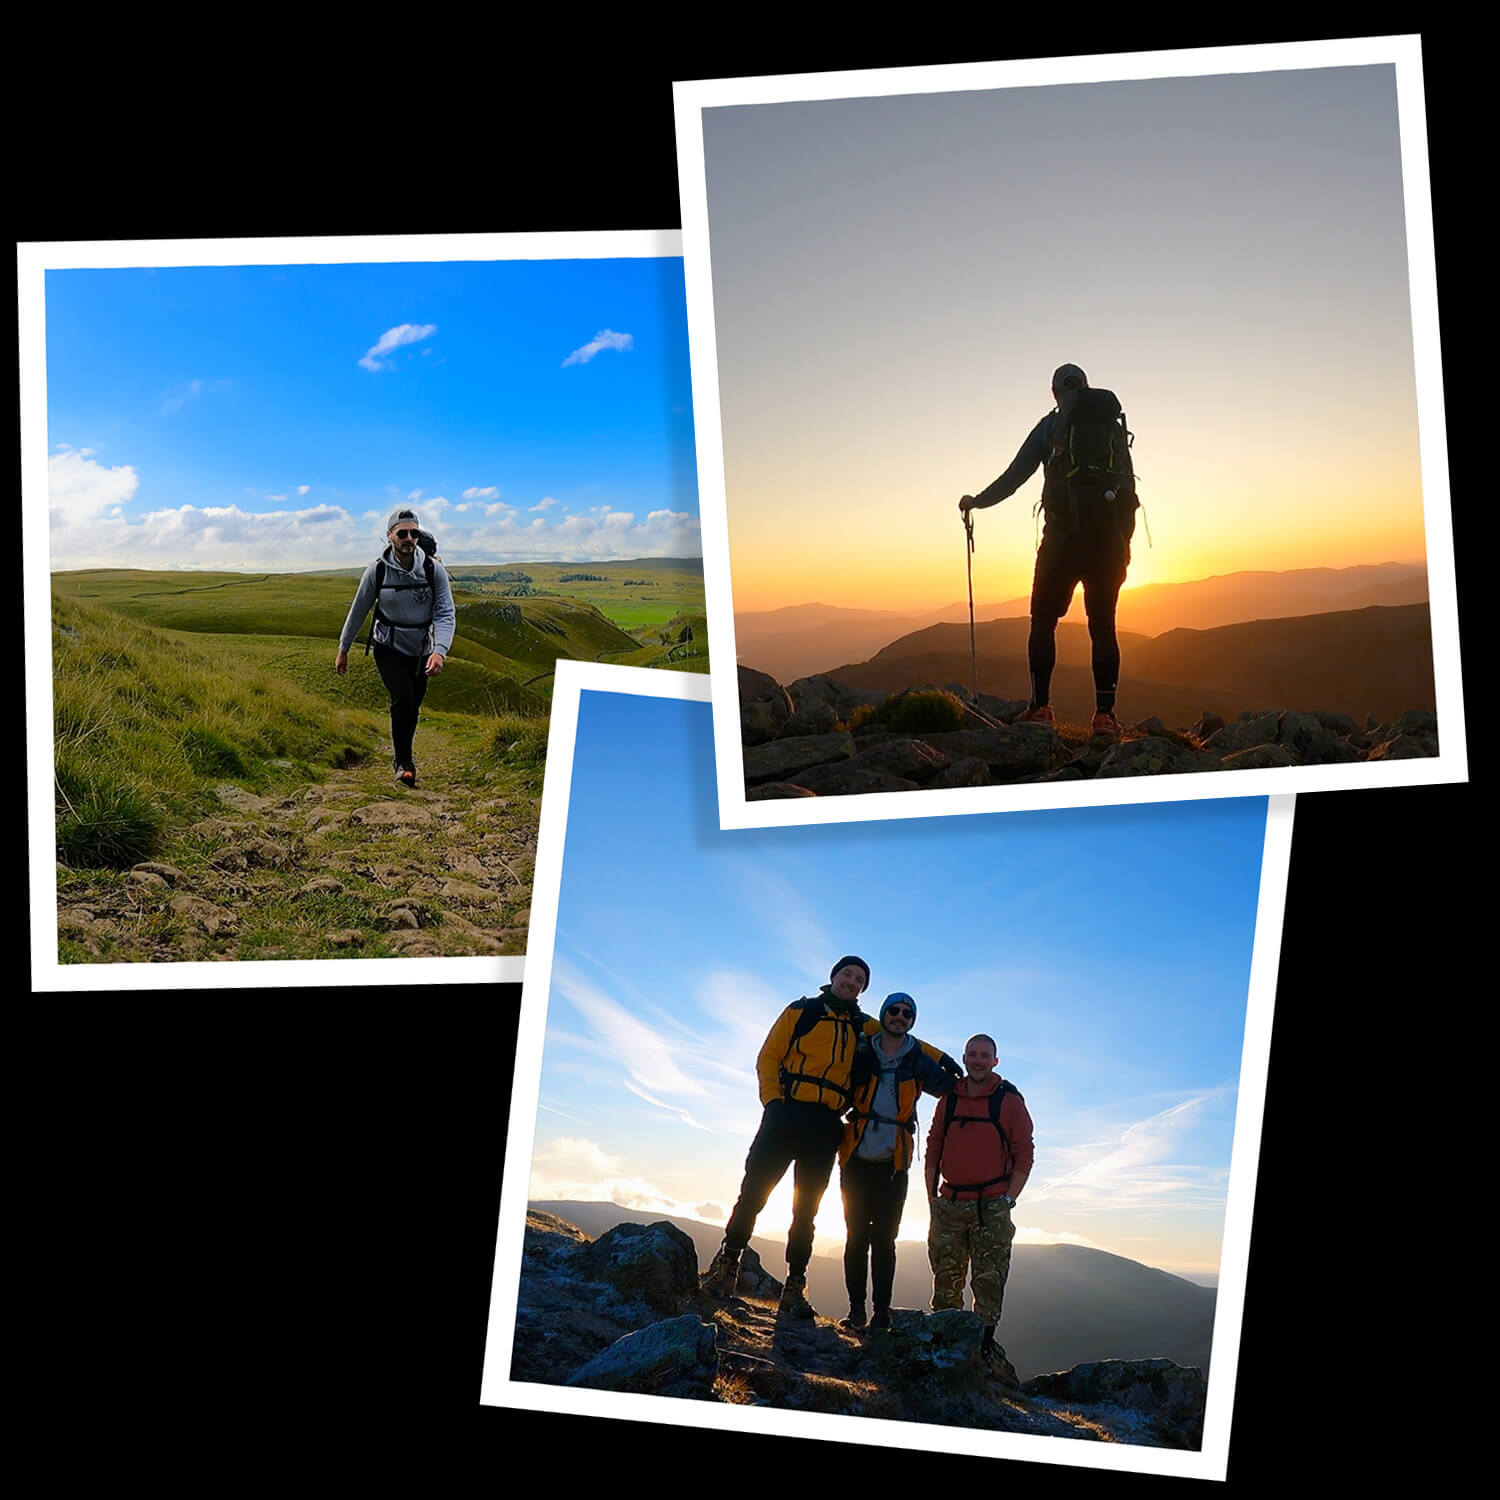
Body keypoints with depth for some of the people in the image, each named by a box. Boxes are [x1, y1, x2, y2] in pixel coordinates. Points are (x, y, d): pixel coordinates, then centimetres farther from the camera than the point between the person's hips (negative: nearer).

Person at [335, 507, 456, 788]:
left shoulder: (434, 570, -15)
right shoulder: (377, 571, -15)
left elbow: (446, 614, -18)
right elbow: (358, 611, -2)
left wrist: (440, 651, -34)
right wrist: (343, 649, 5)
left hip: (421, 652, 2)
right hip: (388, 649, -2)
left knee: (412, 708, 12)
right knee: (403, 700, -21)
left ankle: (401, 755, 37)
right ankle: (402, 761, -4)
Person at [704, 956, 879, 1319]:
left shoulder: (865, 1027, 15)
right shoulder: (802, 1011, 8)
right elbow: (769, 1056, 4)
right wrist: (772, 1100, -9)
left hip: (826, 1127, 2)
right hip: (787, 1114, -2)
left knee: (806, 1208, 4)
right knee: (753, 1191, -6)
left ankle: (794, 1288, 7)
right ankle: (726, 1266, 5)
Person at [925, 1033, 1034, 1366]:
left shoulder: (1010, 1100, 0)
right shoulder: (949, 1100, 10)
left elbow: (1023, 1154, 0)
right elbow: (933, 1150, 13)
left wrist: (1008, 1199, -8)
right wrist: (931, 1196, 6)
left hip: (991, 1205, -3)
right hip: (950, 1204, 3)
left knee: (989, 1279, -2)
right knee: (945, 1278, 6)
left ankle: (984, 1347, 3)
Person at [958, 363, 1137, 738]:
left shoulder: (1050, 428, 5)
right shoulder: (1113, 424, 15)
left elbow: (1013, 477, 5)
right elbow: (1129, 487, 13)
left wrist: (975, 501, 20)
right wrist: (1123, 542, 18)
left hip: (1063, 538, -3)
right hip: (1108, 538, 3)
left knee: (1043, 621, 8)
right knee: (1102, 626, 3)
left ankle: (1040, 708, 2)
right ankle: (1105, 714, -4)